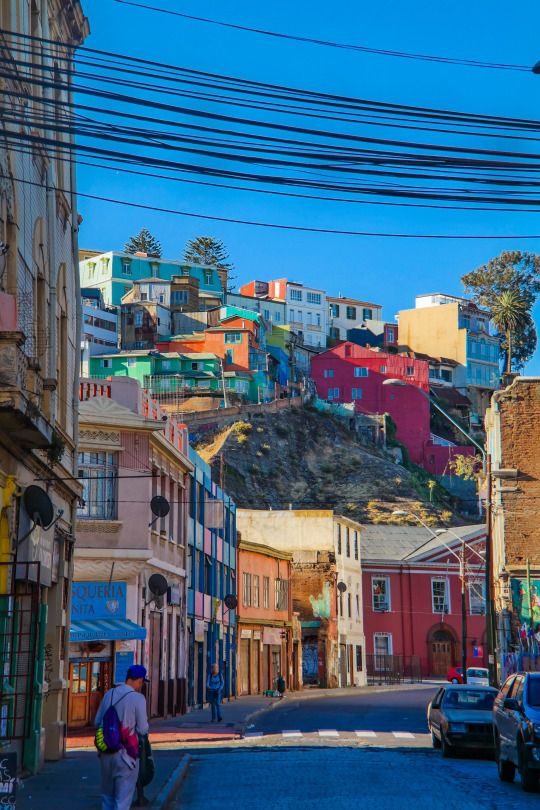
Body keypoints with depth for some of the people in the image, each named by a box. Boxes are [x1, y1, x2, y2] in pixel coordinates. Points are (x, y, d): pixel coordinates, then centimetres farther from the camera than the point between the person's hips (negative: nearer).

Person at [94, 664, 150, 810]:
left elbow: (97, 722, 10)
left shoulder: (109, 694, 4)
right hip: (126, 753, -6)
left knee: (107, 795, 19)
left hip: (106, 752, 6)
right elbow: (142, 730, -10)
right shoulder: (138, 698, -13)